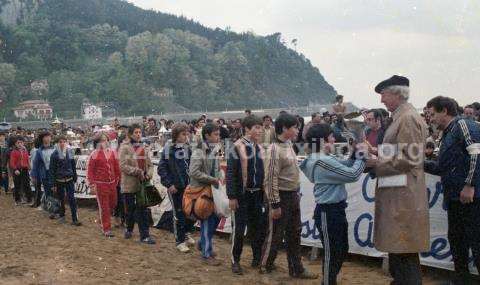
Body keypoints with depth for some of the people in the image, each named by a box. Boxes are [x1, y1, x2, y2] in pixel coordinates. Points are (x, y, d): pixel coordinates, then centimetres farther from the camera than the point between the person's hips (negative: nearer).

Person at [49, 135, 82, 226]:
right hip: (59, 181, -1)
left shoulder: (70, 152, 4)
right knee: (61, 199, 10)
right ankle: (61, 216, 29)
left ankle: (75, 219, -6)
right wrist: (53, 184, -9)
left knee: (72, 199, -6)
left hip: (69, 180, 1)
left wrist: (75, 178, 11)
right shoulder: (55, 154, -5)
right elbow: (51, 170, -6)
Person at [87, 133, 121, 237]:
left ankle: (105, 219, 40)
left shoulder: (112, 152, 8)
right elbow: (90, 170, -6)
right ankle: (106, 229, 7)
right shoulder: (94, 155, -5)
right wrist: (92, 184, -10)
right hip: (100, 184, -5)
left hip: (112, 183, 5)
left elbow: (117, 167, 14)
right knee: (104, 207, -1)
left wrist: (117, 180, 14)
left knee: (113, 204, 15)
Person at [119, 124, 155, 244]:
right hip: (129, 183, -4)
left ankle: (144, 235, 5)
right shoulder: (124, 147, -5)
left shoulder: (142, 147, 12)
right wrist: (137, 172, -19)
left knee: (143, 210, 2)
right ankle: (129, 229, 31)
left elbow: (149, 164, 14)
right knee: (130, 209, 8)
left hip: (142, 183, 4)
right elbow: (123, 166, -14)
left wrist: (149, 174, -5)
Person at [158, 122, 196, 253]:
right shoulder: (168, 149, -8)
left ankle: (186, 233, 31)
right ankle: (180, 241, 19)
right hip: (174, 188, -4)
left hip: (188, 186, 4)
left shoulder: (188, 149, 3)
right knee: (179, 214, 4)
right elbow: (161, 169, -8)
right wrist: (169, 184, -14)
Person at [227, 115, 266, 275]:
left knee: (259, 227, 10)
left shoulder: (259, 148, 9)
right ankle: (235, 261, 12)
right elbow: (230, 173, -11)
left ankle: (257, 259, 23)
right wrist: (231, 196, -15)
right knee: (238, 229, 0)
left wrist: (264, 193, 12)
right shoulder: (238, 147, -9)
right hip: (241, 195, -6)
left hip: (257, 194, 6)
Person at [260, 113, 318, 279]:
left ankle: (296, 269, 24)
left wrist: (296, 194, 18)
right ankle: (265, 266, 21)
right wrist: (275, 204, -19)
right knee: (275, 235, 4)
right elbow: (271, 179, -20)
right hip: (281, 197, -8)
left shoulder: (289, 145, 9)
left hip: (293, 195, 8)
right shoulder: (274, 150, -17)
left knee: (294, 234, 14)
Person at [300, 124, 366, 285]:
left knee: (342, 250, 21)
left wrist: (355, 155, 0)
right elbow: (352, 175, -22)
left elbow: (344, 167, 14)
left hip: (336, 210, 11)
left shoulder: (326, 158, 10)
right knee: (331, 253, 1)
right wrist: (361, 156, -9)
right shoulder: (323, 162, -22)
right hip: (328, 213, -11)